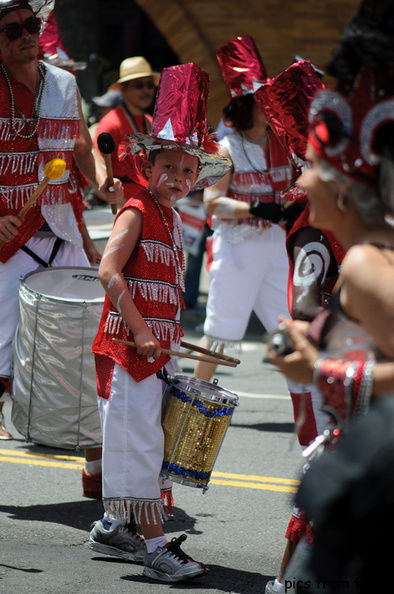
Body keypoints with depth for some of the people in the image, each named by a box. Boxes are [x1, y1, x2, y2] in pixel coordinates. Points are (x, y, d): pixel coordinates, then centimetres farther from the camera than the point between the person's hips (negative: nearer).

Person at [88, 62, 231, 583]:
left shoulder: (171, 219, 15)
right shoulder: (137, 213, -11)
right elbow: (109, 271, -22)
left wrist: (173, 338, 15)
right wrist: (142, 332, -24)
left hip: (157, 350, 9)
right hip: (126, 346, -9)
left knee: (140, 443, 14)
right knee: (139, 440, -7)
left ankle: (114, 528, 24)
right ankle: (154, 544, -8)